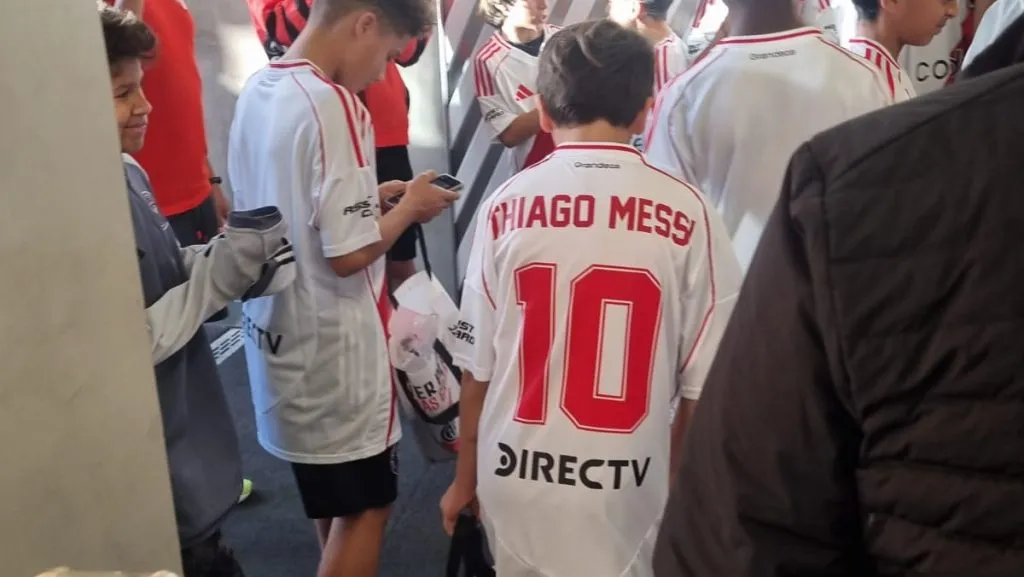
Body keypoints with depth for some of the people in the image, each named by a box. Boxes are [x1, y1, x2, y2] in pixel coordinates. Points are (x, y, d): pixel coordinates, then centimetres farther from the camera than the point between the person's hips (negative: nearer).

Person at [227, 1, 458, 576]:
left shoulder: (256, 91, 4)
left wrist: (369, 198, 9)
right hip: (332, 346, -8)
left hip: (279, 334, 9)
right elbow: (348, 253, -24)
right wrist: (408, 207, -8)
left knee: (332, 497, 26)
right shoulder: (332, 104, -23)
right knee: (365, 504, 11)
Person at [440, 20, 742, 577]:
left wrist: (465, 477, 13)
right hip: (626, 487, -1)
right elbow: (703, 377, -5)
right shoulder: (686, 212, -10)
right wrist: (679, 482, 12)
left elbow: (477, 366, -1)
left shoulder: (506, 207, -6)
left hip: (516, 478, 2)